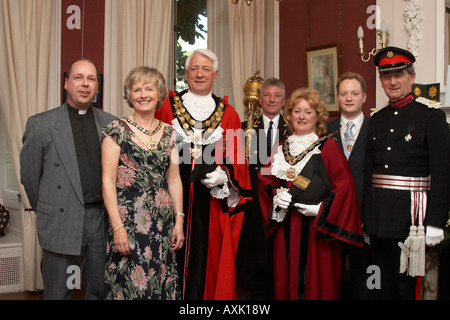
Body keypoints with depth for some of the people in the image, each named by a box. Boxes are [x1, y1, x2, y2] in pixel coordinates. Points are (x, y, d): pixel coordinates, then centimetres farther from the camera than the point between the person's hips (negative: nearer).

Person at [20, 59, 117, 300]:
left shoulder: (111, 124, 5)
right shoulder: (40, 124, -1)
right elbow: (29, 175, 4)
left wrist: (111, 210, 9)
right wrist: (46, 211, 10)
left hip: (103, 220, 2)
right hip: (61, 223, -2)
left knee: (101, 291, 13)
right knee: (58, 293, 10)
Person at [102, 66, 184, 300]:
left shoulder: (169, 133, 9)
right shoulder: (117, 130, -3)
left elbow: (174, 180, 11)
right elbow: (107, 180, -7)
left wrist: (179, 221, 4)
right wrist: (117, 227, -13)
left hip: (163, 223, 4)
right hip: (128, 221, -4)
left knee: (162, 284, 8)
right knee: (129, 283, 0)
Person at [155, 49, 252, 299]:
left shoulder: (228, 114, 9)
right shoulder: (168, 108, 6)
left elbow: (237, 161, 6)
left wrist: (222, 175, -12)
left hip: (213, 202, 1)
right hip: (174, 199, 0)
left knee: (208, 258, 5)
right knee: (175, 258, 2)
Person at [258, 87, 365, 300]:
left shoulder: (329, 147, -3)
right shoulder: (281, 149, 12)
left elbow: (344, 186, -9)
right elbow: (264, 179, 13)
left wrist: (320, 209, -17)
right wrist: (276, 197, -5)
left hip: (318, 229, -4)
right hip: (286, 228, 4)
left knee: (318, 283, 2)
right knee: (287, 280, 10)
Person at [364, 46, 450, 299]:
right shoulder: (377, 119, 12)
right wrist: (365, 217, 11)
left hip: (409, 217, -5)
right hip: (378, 217, 5)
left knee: (406, 287, 5)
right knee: (385, 287, 15)